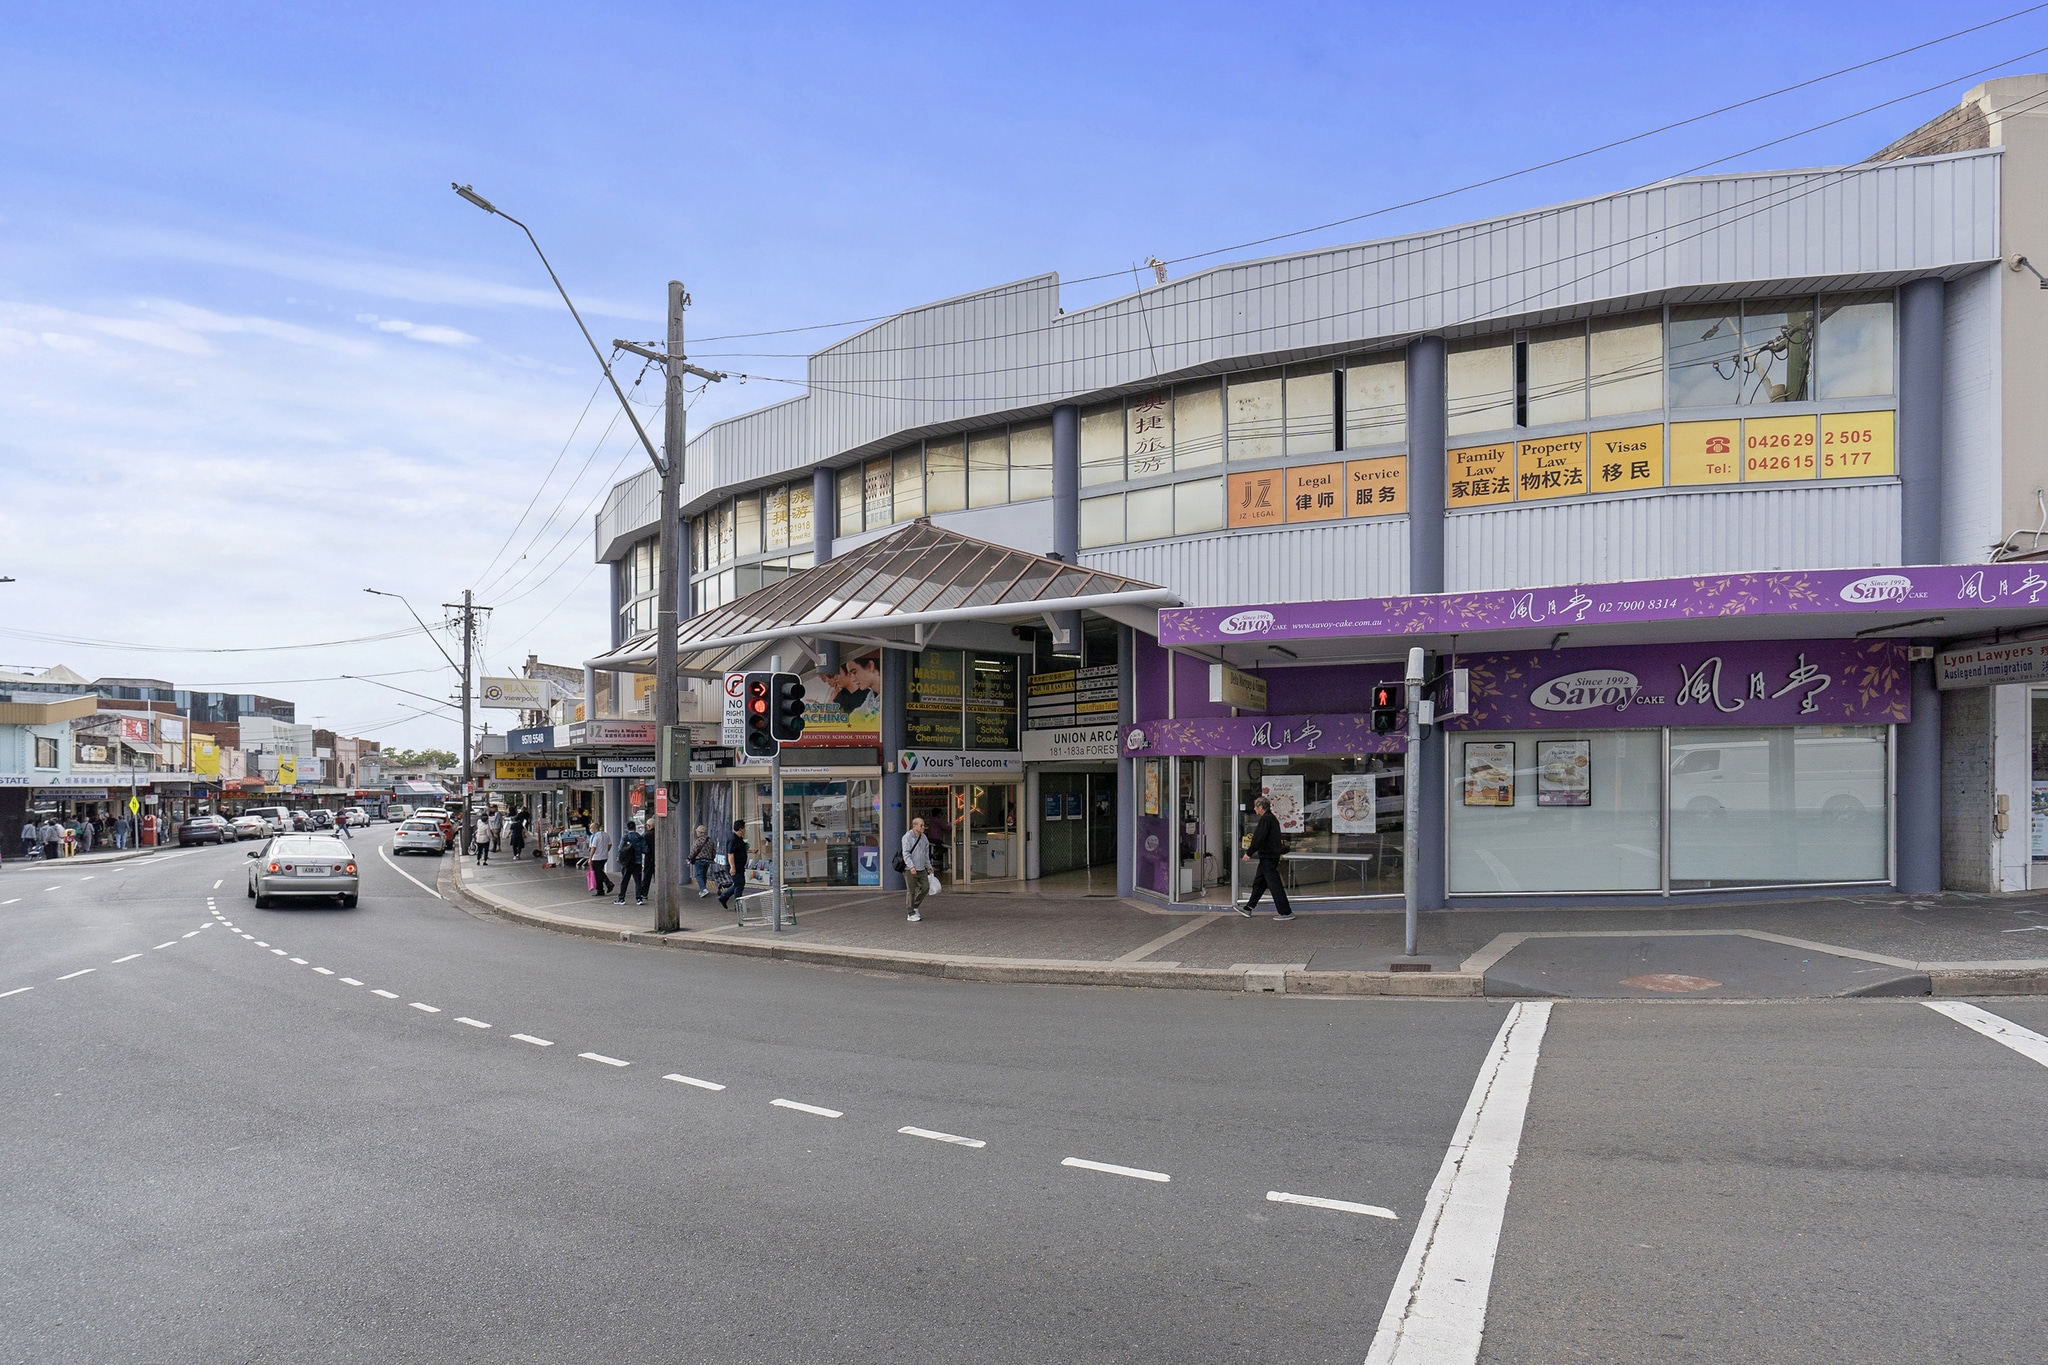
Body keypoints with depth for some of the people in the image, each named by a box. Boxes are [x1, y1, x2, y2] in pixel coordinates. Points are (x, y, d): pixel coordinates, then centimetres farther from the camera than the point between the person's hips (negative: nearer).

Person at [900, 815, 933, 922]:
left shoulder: (924, 837, 12)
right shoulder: (907, 837, -10)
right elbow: (906, 854, -16)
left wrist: (928, 866, 23)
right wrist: (911, 866, -25)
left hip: (921, 869, 7)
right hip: (910, 870, -7)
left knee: (925, 887, 4)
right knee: (911, 891, -1)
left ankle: (915, 906, 23)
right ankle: (911, 914, 7)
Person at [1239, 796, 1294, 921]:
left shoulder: (1265, 819, -17)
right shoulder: (1272, 819, 14)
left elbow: (1259, 839, -21)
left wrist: (1249, 853, -14)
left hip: (1267, 857, -10)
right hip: (1272, 856, 10)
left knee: (1274, 884, -7)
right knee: (1258, 883, 16)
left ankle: (1286, 912, -5)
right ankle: (1248, 909, 24)